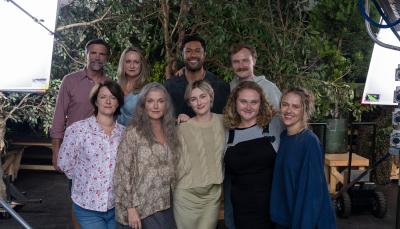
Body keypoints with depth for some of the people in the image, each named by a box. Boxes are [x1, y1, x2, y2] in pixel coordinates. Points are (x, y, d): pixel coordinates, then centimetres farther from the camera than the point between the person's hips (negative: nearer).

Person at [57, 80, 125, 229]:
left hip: (117, 206, 3)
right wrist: (85, 178, 6)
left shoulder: (124, 132, 1)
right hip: (88, 206, -3)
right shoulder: (77, 129, -9)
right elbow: (65, 164, -2)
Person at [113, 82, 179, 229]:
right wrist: (130, 208, -15)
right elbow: (123, 172, -12)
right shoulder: (133, 132, -9)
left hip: (166, 206, 5)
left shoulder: (170, 131, 7)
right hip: (142, 208, -5)